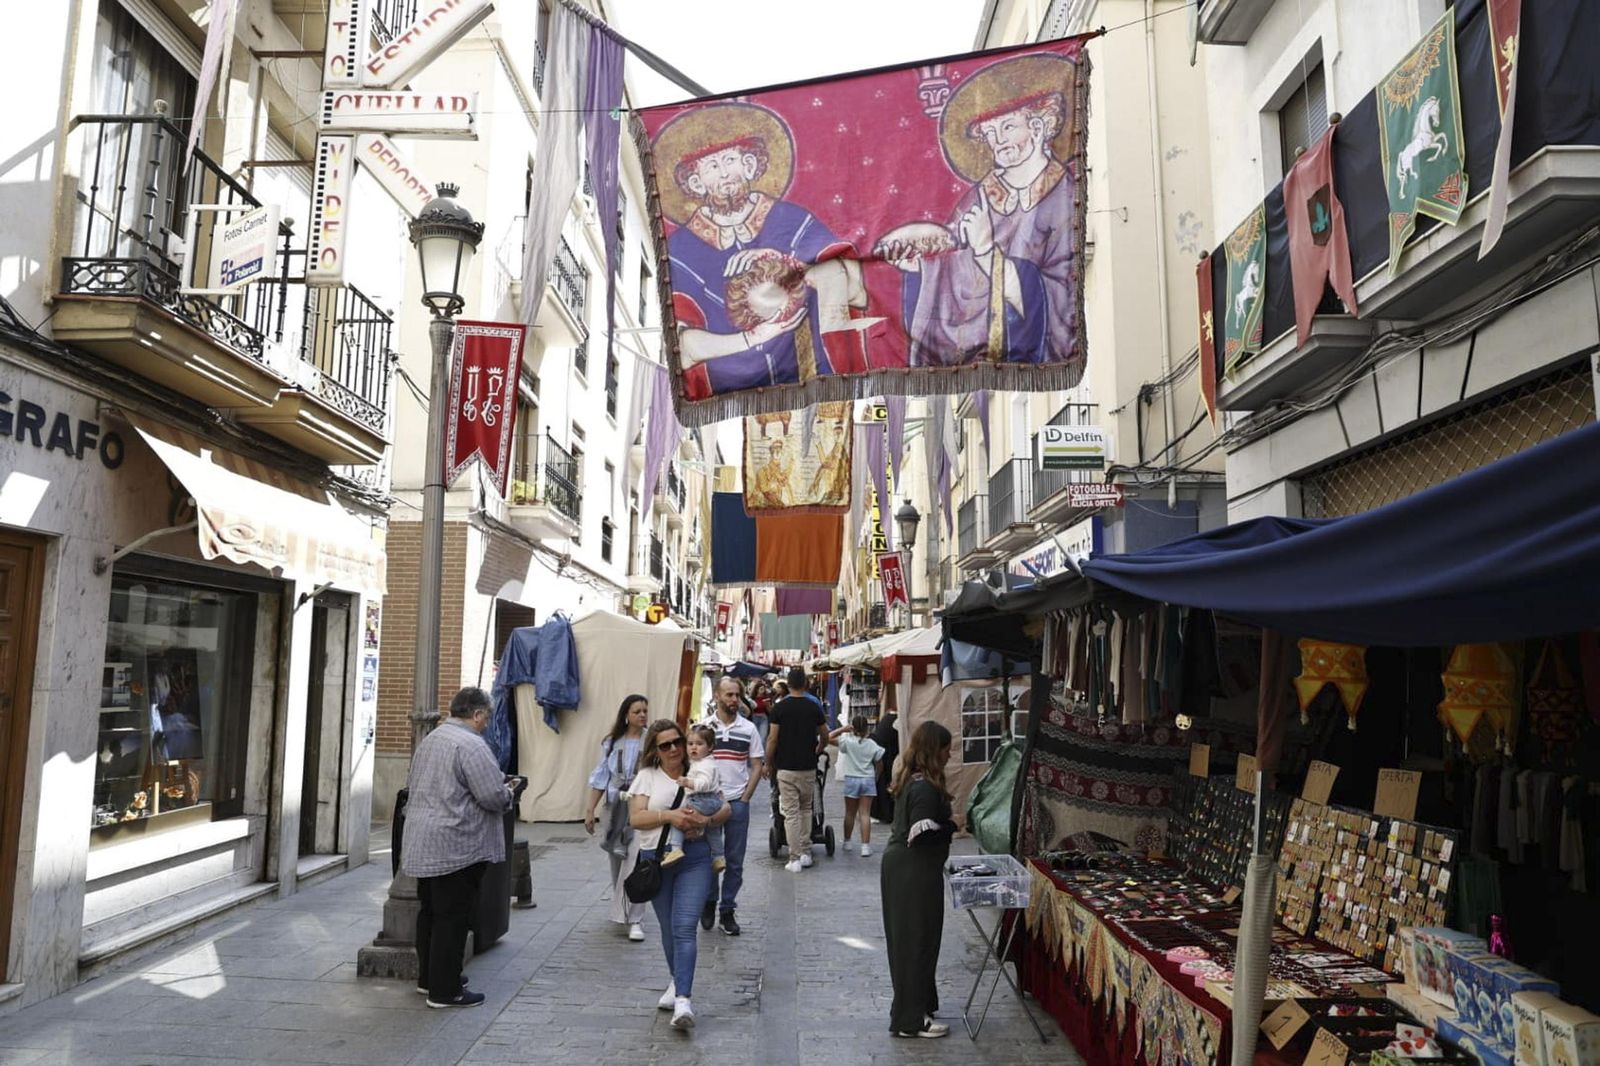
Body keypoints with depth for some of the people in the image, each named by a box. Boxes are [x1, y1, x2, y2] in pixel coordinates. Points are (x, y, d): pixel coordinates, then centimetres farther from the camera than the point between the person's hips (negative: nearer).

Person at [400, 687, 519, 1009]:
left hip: (422, 845, 10)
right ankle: (445, 990, 4)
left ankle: (428, 977, 29)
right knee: (452, 917, -2)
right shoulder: (471, 745, -16)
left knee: (430, 912, 18)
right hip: (455, 847, -9)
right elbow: (493, 796, -21)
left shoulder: (429, 740, 14)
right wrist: (509, 792, 2)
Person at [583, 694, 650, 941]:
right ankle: (620, 909, 35)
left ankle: (635, 920, -4)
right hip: (615, 807, 4)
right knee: (617, 863, 15)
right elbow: (600, 779, 8)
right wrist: (590, 811, 6)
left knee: (636, 863, -11)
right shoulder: (611, 743, 5)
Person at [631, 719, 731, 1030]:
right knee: (668, 928, 14)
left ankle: (683, 1000, -14)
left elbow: (725, 809, 7)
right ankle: (677, 982, 37)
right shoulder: (647, 776, 5)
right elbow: (636, 817, -5)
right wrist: (669, 816, -20)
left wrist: (705, 820, -14)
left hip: (694, 857, -1)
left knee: (684, 927, -12)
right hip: (656, 858, 1)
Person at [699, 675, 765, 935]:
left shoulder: (748, 729, 2)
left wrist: (745, 797, -4)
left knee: (735, 860, 5)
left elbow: (757, 766, 5)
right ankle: (709, 902, 27)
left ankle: (727, 911, 16)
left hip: (738, 802, 1)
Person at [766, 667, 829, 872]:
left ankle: (795, 859, 1)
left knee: (791, 813, 1)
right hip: (808, 767, 2)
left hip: (785, 768, -2)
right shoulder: (814, 707, 0)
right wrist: (818, 750, 30)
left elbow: (773, 739, -7)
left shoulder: (779, 707, -6)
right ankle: (805, 853, 17)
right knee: (805, 809, 18)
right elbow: (825, 737, 10)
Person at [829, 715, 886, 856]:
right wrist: (876, 777, 19)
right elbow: (879, 761, 4)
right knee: (865, 814, 0)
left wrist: (843, 729, -4)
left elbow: (829, 737, -11)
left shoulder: (848, 741, -9)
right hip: (868, 779, 1)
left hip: (852, 779, -1)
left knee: (850, 813, 13)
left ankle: (847, 843, 26)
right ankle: (865, 846, -4)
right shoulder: (872, 744, -2)